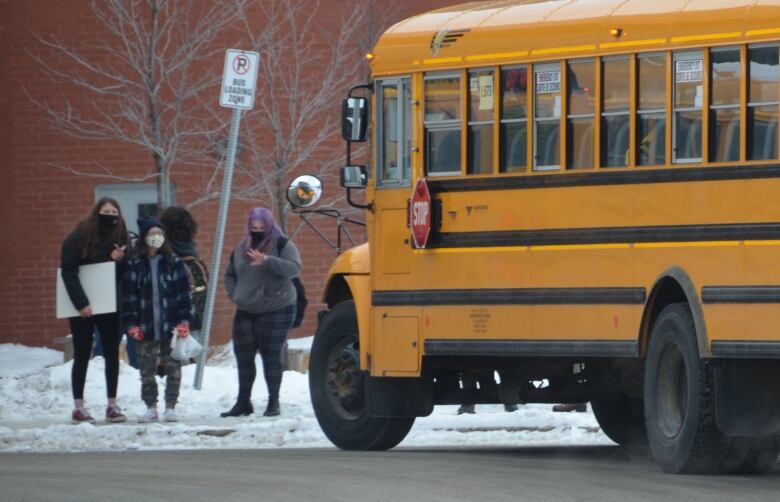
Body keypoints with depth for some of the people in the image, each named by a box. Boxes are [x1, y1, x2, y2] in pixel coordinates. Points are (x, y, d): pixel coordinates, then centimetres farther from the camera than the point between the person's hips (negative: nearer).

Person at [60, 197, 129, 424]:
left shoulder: (120, 238, 4)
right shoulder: (79, 238, -9)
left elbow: (126, 275, 5)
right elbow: (68, 271, -14)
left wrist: (119, 260, -17)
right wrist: (81, 303, -22)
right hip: (83, 307, -4)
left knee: (112, 354, 4)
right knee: (82, 355, -1)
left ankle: (112, 405, 10)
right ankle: (78, 408, 2)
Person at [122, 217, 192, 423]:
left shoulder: (173, 263, 2)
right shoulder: (134, 265, 3)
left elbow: (183, 294, 1)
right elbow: (128, 296, 2)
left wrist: (183, 321, -6)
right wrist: (131, 324, -6)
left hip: (170, 326, -1)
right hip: (145, 328, 1)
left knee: (173, 368, 2)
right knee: (147, 370, 5)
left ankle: (171, 407, 10)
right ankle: (151, 408, 13)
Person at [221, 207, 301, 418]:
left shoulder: (282, 245, -5)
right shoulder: (241, 249, 11)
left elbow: (294, 268, -21)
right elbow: (230, 275, 25)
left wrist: (267, 260, -32)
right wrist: (234, 294, 7)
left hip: (276, 310, -5)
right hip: (246, 312, 6)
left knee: (271, 356, -3)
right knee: (244, 356, 6)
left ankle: (273, 402, 6)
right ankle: (243, 402, 15)